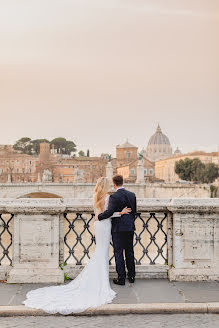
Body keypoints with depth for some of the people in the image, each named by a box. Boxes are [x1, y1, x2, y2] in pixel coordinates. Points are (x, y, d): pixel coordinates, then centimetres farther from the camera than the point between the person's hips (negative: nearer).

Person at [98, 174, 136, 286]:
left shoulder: (114, 197, -15)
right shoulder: (132, 195, 3)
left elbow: (109, 212, -23)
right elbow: (134, 211, 11)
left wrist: (98, 217, -7)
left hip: (118, 228, -6)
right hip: (130, 227, 6)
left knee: (119, 252, 3)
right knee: (129, 251, 16)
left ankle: (121, 278, 5)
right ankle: (131, 276, 24)